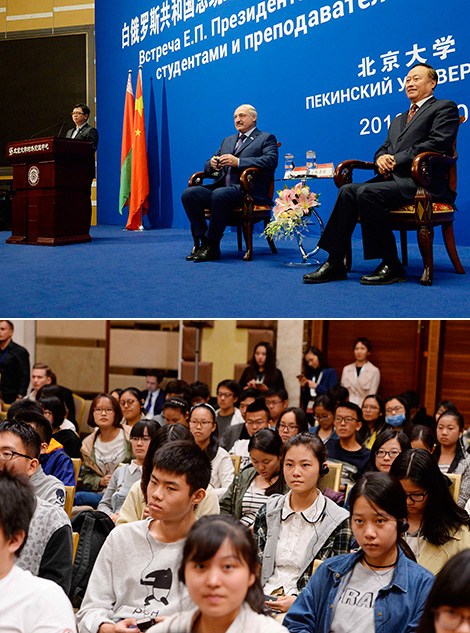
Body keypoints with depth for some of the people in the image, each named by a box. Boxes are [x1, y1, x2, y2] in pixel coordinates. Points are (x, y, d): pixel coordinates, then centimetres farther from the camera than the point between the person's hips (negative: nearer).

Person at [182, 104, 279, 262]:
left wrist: (238, 162, -16)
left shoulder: (266, 139, 10)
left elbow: (271, 161, -10)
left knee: (219, 194, -37)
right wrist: (212, 164, -1)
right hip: (221, 188, 7)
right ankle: (204, 242, -18)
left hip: (248, 190, -7)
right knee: (189, 193, -17)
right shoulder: (228, 141, 30)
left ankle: (212, 246, -26)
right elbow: (208, 166, 26)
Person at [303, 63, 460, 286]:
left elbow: (438, 143, -9)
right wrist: (381, 158, -1)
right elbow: (383, 148, 27)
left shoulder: (444, 108, 6)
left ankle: (391, 266, -23)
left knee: (367, 193, -30)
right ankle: (335, 263, -19)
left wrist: (396, 159, -11)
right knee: (348, 190, -16)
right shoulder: (398, 120, 32)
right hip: (393, 178, 8)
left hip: (421, 181, -8)